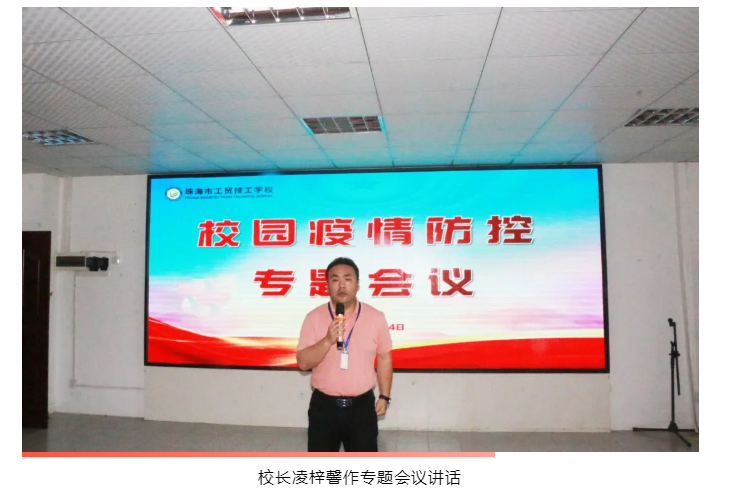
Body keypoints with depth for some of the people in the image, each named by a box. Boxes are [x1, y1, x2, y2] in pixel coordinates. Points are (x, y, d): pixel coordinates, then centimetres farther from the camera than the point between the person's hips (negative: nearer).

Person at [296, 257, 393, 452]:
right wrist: (328, 341, -25)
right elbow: (303, 362, -10)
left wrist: (384, 396, 4)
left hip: (362, 405, 0)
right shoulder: (314, 317, -6)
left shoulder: (375, 317, -4)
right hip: (324, 405, 0)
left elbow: (384, 358, 5)